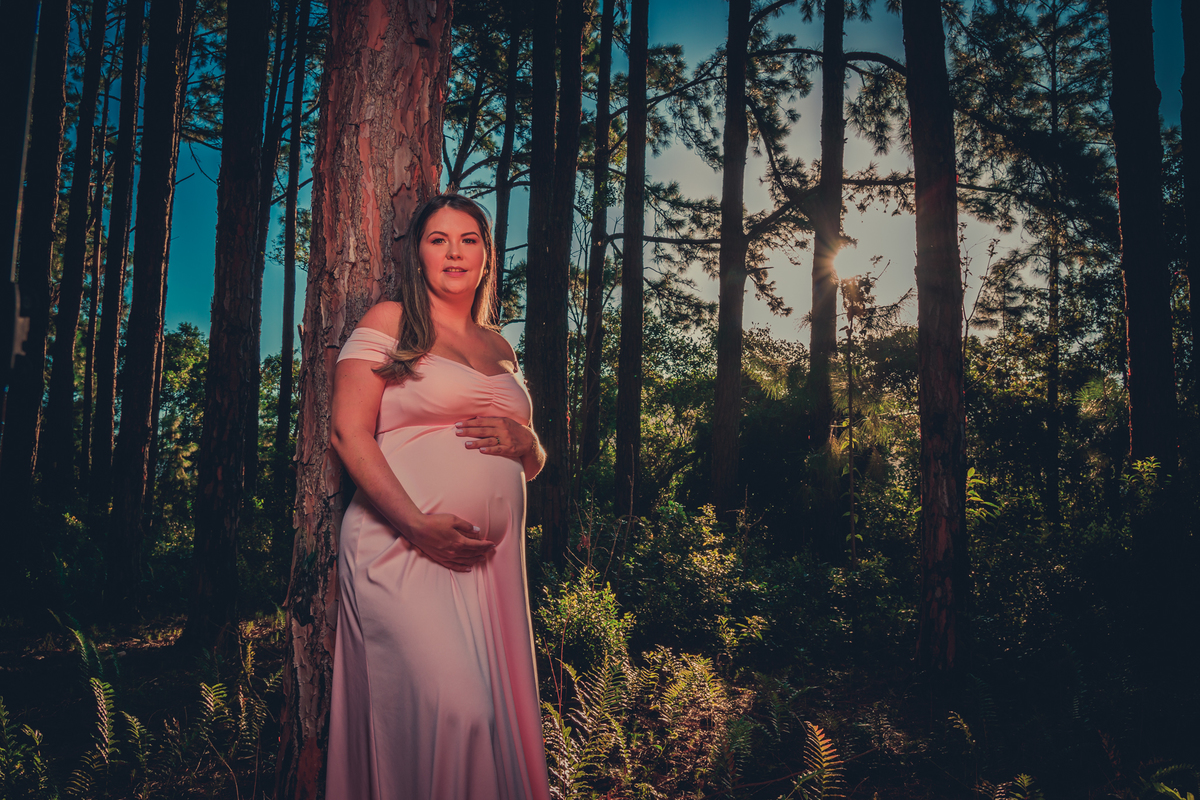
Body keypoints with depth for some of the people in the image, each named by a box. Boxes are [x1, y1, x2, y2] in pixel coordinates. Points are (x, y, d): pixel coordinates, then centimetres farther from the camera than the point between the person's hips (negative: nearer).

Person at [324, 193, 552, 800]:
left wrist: (525, 443, -1)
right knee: (450, 709, -19)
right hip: (403, 546, -5)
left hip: (492, 557, 6)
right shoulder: (389, 322, 5)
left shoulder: (500, 349, 20)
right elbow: (348, 432, -6)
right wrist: (418, 525, -17)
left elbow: (532, 467, 25)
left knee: (500, 712, 3)